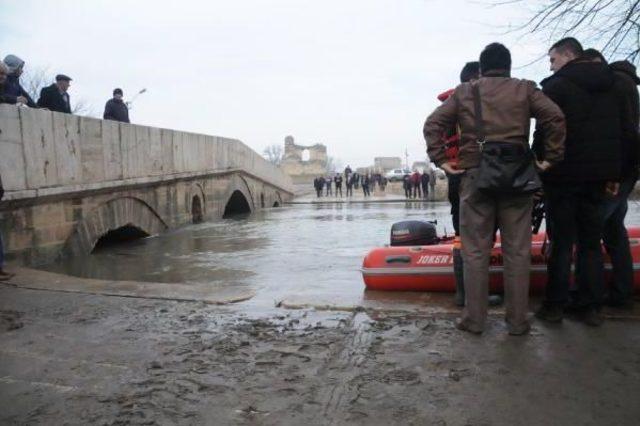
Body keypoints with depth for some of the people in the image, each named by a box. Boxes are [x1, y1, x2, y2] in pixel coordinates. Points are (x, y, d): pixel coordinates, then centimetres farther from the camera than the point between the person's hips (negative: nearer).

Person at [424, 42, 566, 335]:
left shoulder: (463, 92, 11)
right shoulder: (524, 89, 10)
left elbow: (433, 124, 2)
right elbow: (555, 117, -4)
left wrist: (440, 161, 1)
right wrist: (551, 158, 0)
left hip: (475, 175, 0)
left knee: (475, 252, 5)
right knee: (517, 251, 6)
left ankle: (474, 319, 9)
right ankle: (517, 321, 12)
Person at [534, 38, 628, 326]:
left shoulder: (556, 86, -6)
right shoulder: (612, 86, 16)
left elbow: (544, 132, -12)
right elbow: (622, 131, 16)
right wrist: (614, 175, 17)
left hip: (563, 175, -5)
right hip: (598, 174, 6)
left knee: (561, 242, 0)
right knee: (591, 242, 10)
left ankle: (555, 305, 5)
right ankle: (591, 306, 13)